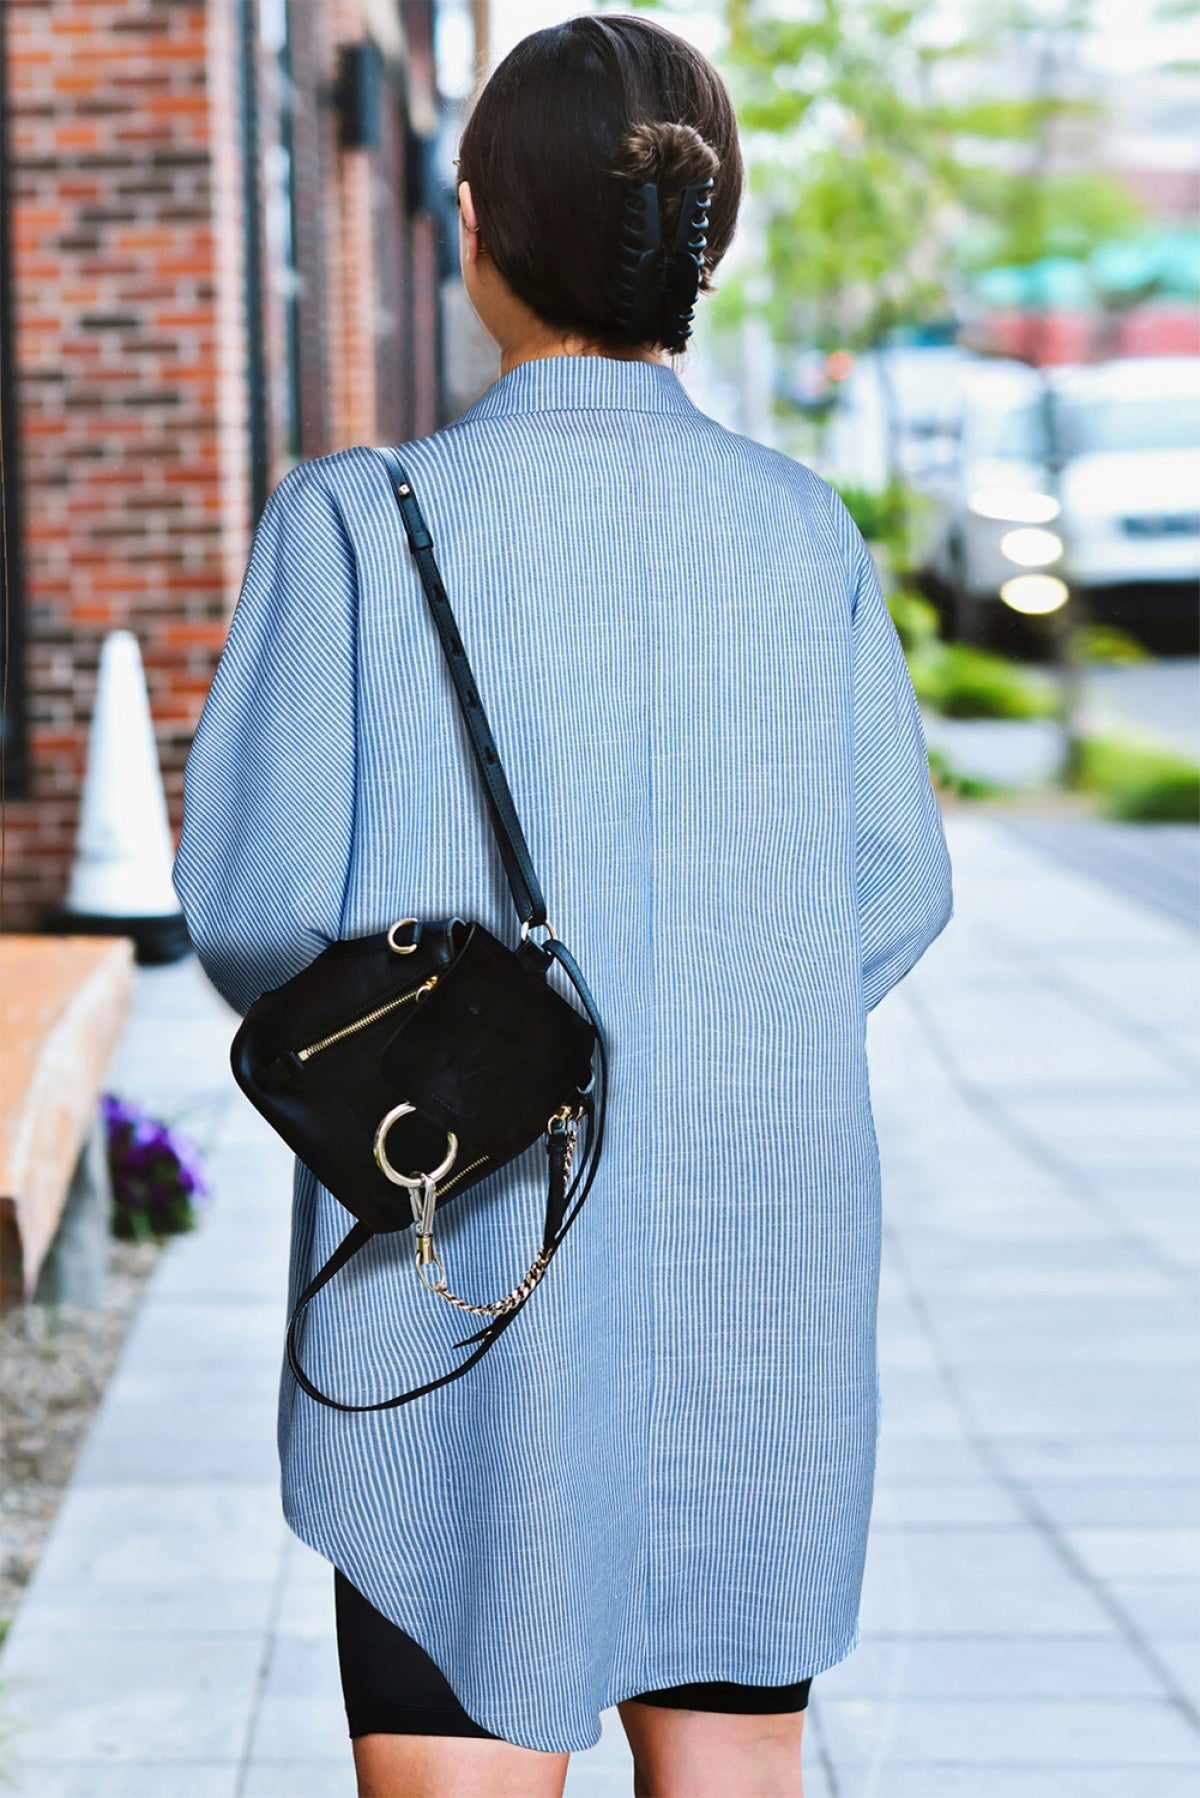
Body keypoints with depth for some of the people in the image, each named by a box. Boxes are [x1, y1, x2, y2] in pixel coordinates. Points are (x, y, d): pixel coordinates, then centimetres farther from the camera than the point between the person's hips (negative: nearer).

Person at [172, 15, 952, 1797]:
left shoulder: (361, 521, -11)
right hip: (759, 1247, 3)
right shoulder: (805, 531, -1)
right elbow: (891, 894, 4)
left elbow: (260, 897, -9)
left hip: (468, 1245, -3)